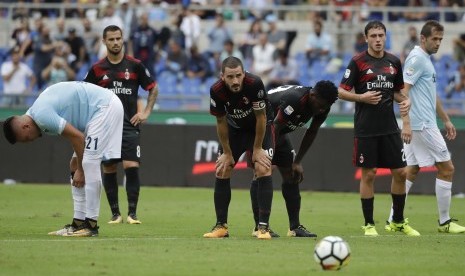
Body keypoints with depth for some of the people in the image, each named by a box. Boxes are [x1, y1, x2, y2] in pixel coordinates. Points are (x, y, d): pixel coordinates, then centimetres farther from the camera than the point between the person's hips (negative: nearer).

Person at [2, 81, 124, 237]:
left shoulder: (41, 115, -21)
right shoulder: (36, 112, 9)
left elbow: (77, 137, -19)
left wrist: (80, 169, -10)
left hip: (105, 107, -11)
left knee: (89, 164, -15)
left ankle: (91, 224, -13)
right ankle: (79, 222, 12)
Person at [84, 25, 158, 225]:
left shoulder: (135, 65, 2)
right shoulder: (97, 69, 4)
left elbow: (153, 88, 12)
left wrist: (146, 112, 3)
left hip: (130, 125, -1)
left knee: (132, 167, -11)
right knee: (109, 169, 1)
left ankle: (132, 213, -6)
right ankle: (115, 213, 10)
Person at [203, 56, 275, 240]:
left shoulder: (254, 84, -34)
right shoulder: (216, 91, -26)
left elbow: (261, 118, -22)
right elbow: (221, 122, -11)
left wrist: (257, 149, -16)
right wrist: (227, 153, -6)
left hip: (260, 128, -3)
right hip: (235, 128, 3)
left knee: (263, 170, -19)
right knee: (221, 172, -4)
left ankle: (264, 226, -16)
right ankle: (221, 226, 7)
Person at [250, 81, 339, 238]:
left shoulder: (322, 107, -13)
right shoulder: (293, 100, -38)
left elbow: (311, 133, 2)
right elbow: (274, 129, -32)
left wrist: (298, 162, 2)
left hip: (280, 134, 8)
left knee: (291, 175, 1)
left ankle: (295, 227, 3)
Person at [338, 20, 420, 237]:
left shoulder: (394, 62, 9)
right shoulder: (358, 62, -5)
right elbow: (341, 92, -4)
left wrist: (405, 101, 0)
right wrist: (362, 97, -19)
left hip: (389, 127, 4)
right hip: (365, 129, -4)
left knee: (400, 172, 3)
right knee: (368, 174, -1)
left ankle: (398, 221, 18)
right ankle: (369, 224, 9)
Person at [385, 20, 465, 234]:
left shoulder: (426, 59, 18)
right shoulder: (417, 58, -12)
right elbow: (403, 90, -20)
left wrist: (446, 120, 29)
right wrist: (406, 122, -27)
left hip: (425, 124, 10)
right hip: (422, 125, -10)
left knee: (411, 171, 8)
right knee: (446, 169, -3)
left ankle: (394, 221, 6)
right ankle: (444, 222, 3)